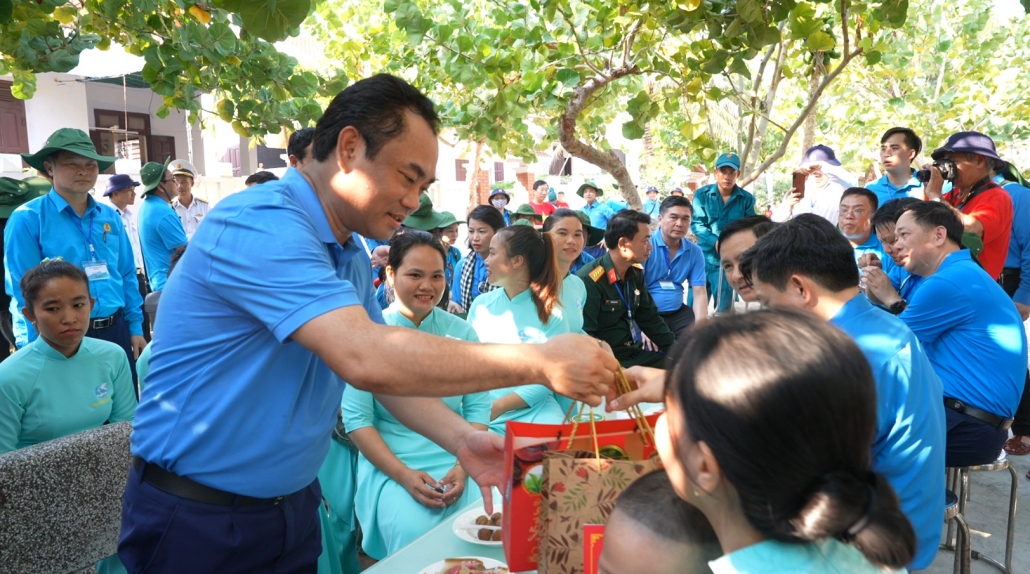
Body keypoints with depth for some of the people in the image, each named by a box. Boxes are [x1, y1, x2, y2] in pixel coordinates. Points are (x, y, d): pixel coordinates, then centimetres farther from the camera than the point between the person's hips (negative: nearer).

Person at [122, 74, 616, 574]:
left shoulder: (352, 258, 4)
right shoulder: (259, 226, -26)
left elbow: (393, 367, 5)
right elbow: (365, 359, -37)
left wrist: (461, 439, -12)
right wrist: (538, 363, -33)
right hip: (197, 519, -8)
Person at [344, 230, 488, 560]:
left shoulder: (461, 332, 6)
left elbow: (478, 407, 3)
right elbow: (356, 418, -7)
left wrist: (463, 467, -12)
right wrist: (404, 475, -17)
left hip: (458, 461, 3)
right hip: (391, 465, -2)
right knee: (415, 538, -27)